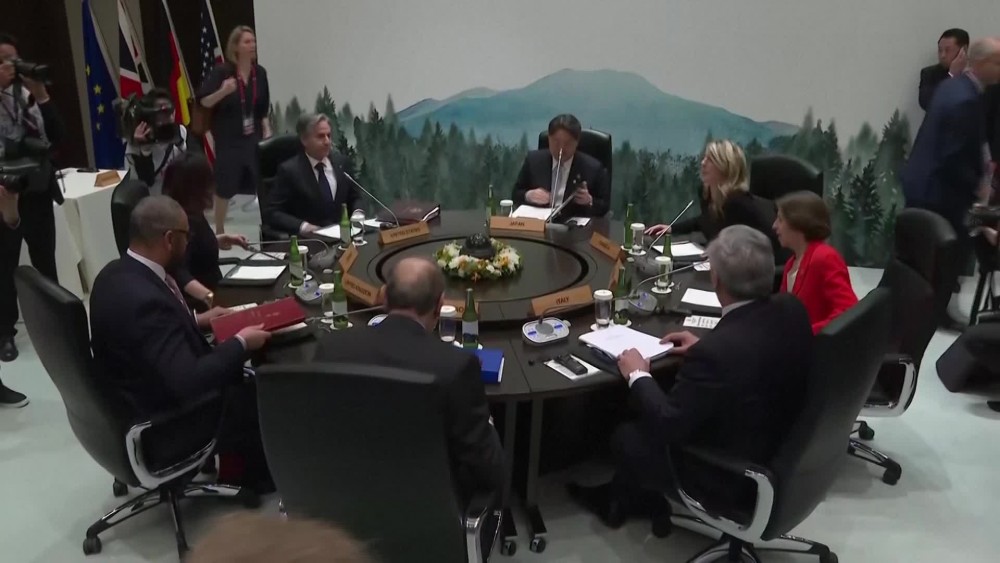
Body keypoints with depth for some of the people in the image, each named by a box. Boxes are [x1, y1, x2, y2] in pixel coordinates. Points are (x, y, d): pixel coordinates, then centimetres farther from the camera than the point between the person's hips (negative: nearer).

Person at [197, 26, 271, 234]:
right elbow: (204, 102, -9)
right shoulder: (221, 71, -9)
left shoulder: (260, 72, 4)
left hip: (254, 136, 4)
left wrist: (267, 130, 3)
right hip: (228, 138, -4)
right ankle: (219, 230, 17)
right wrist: (223, 91, -25)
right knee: (225, 185, 1)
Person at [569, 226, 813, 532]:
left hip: (734, 479, -7)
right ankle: (629, 496, 41)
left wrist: (638, 375, -8)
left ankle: (620, 502, 44)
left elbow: (668, 425, -23)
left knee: (627, 436, 14)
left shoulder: (716, 351, -35)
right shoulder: (791, 309, -12)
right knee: (646, 417, 22)